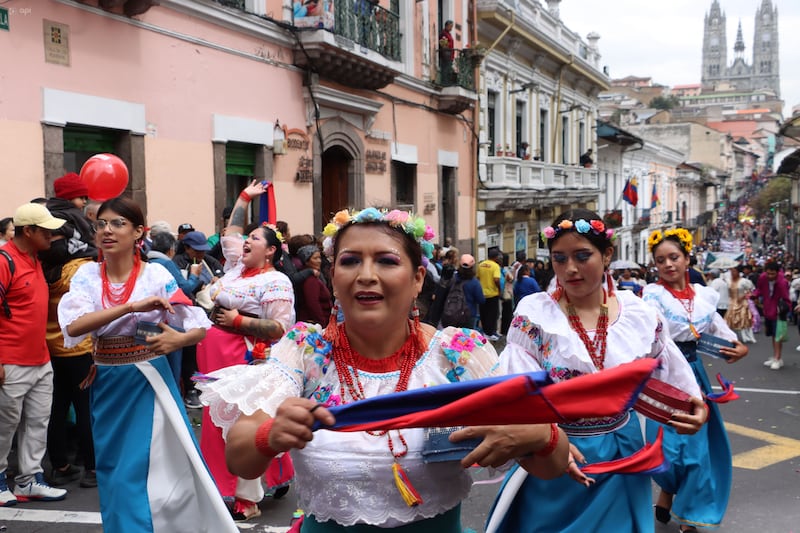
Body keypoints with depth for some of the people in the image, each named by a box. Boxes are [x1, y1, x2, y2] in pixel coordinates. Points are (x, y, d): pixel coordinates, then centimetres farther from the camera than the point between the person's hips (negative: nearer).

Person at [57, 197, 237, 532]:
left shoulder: (156, 275, -9)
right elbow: (72, 326, -19)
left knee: (143, 472, -1)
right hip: (106, 385, 3)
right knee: (113, 471, 13)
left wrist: (179, 339, -28)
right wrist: (131, 307, -28)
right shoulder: (87, 275, -2)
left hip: (147, 382, -3)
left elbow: (201, 327, -5)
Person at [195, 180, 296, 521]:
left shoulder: (275, 282, -9)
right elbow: (230, 232, 30)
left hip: (245, 360, -8)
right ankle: (224, 488, 23)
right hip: (215, 358, 8)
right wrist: (245, 197, 31)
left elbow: (279, 328, -16)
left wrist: (238, 320, -15)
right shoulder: (237, 266, 14)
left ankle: (247, 499, 3)